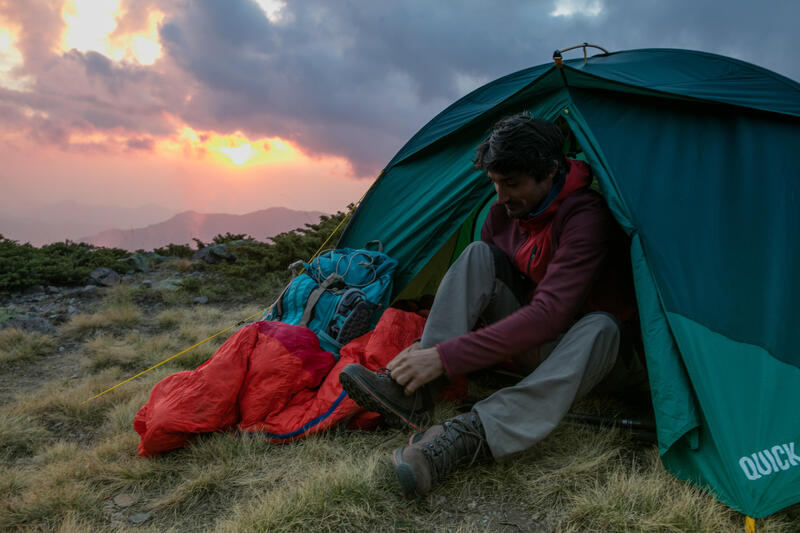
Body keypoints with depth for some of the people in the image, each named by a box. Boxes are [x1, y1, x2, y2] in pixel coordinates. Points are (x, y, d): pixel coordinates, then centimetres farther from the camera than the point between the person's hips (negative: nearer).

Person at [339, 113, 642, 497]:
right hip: (521, 337, 5)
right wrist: (425, 345, -14)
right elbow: (474, 284, 2)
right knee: (479, 255, -18)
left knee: (601, 327, -40)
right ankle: (411, 394, -30)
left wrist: (445, 357, -41)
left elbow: (547, 314, -37)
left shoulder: (587, 218, -27)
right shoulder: (505, 211, -4)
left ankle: (471, 435, -52)